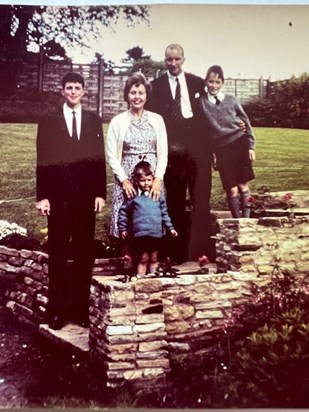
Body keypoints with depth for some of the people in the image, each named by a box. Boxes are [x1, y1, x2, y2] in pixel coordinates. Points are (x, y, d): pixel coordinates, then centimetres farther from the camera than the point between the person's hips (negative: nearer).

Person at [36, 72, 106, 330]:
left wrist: (100, 193, -1)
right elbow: (43, 162, 1)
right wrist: (42, 196, -6)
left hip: (86, 197, 1)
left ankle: (81, 308, 16)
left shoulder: (94, 121, 9)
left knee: (84, 254, 6)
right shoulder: (49, 123, 5)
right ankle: (57, 309, 15)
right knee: (58, 255, 6)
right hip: (58, 197, -1)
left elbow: (100, 159, 5)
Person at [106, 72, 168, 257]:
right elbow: (112, 155, 0)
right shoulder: (118, 121, 3)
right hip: (126, 179, -1)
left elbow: (163, 153, 4)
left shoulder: (157, 120, 7)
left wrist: (158, 179, -8)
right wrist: (124, 179, -9)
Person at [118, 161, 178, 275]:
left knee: (153, 258, 13)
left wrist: (170, 228, 12)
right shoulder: (133, 196, -1)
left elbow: (164, 213, 14)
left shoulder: (158, 195, 8)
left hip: (156, 233, 3)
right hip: (140, 233, -3)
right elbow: (123, 212, 5)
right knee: (143, 259, 2)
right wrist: (122, 229, 5)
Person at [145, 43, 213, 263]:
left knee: (201, 202, -2)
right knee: (175, 204, 8)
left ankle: (200, 250, 6)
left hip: (197, 150, 1)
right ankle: (178, 252, 16)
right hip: (171, 152, 0)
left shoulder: (198, 83, 10)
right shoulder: (155, 86, 6)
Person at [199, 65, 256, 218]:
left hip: (239, 143, 1)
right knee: (231, 189, 1)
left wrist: (251, 146, 4)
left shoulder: (231, 99, 3)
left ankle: (246, 218, 11)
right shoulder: (201, 102, 0)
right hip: (221, 149, -1)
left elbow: (245, 121, 8)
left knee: (243, 184, 1)